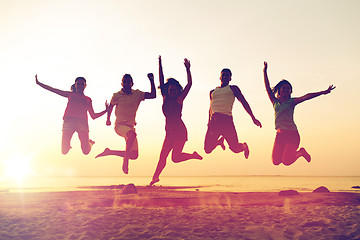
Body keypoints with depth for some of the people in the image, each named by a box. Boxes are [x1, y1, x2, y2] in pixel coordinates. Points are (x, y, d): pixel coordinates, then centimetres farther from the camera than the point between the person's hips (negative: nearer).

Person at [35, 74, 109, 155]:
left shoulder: (88, 99, 24)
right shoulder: (70, 94, 24)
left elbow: (93, 116, 21)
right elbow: (53, 90, 22)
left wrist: (106, 110, 11)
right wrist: (38, 83, 17)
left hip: (82, 122, 0)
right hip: (69, 121, 0)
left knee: (86, 151, -12)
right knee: (64, 151, -10)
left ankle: (89, 142, 24)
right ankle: (67, 145, 26)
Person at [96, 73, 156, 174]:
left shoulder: (137, 94, 5)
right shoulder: (117, 95, 0)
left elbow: (153, 95, -4)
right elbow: (110, 107, 18)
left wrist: (151, 81, -10)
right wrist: (108, 119, 17)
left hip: (130, 126, 5)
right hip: (120, 125, -5)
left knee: (134, 155, 3)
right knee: (132, 134, -40)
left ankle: (109, 152, 21)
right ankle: (125, 161, -25)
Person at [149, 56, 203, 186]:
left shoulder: (179, 99, -5)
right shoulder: (166, 98, 7)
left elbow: (189, 84, -10)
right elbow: (161, 81, 9)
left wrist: (188, 69, -14)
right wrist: (160, 65, 9)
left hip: (180, 131, -5)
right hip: (170, 132, 5)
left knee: (175, 158, -5)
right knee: (163, 155, 2)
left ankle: (194, 155, 17)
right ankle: (155, 177, 9)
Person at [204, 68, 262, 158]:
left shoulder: (233, 88, 13)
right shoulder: (212, 92, 24)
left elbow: (244, 102, 7)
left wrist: (253, 118, -1)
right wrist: (209, 122, 25)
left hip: (226, 120, -3)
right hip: (214, 121, 3)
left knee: (235, 148, -11)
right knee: (207, 150, -5)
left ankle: (244, 146, 28)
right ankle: (220, 141, 29)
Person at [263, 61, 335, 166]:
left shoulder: (291, 102, 3)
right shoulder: (275, 101, 11)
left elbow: (307, 96, -8)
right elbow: (268, 88, 5)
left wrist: (323, 92, -17)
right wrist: (265, 72, 0)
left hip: (292, 134, -3)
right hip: (280, 134, 4)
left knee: (286, 162, -10)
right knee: (276, 161, -3)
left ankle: (300, 152, 20)